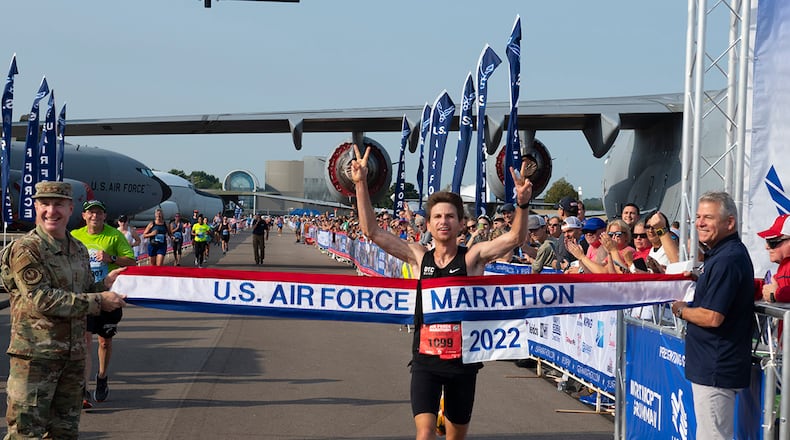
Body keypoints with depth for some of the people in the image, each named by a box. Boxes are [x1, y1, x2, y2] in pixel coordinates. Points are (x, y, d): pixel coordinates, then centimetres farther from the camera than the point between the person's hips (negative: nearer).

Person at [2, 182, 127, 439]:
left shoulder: (79, 249, 13)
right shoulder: (25, 250, -11)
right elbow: (41, 299, -19)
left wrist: (105, 284, 0)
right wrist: (99, 301, -19)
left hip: (73, 355, 7)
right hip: (35, 354, -7)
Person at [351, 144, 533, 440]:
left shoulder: (472, 257, -4)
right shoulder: (418, 257, 0)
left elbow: (515, 238, -17)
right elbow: (372, 231, -4)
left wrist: (522, 204, -35)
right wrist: (361, 185, -12)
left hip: (463, 359, 0)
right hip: (426, 359, 0)